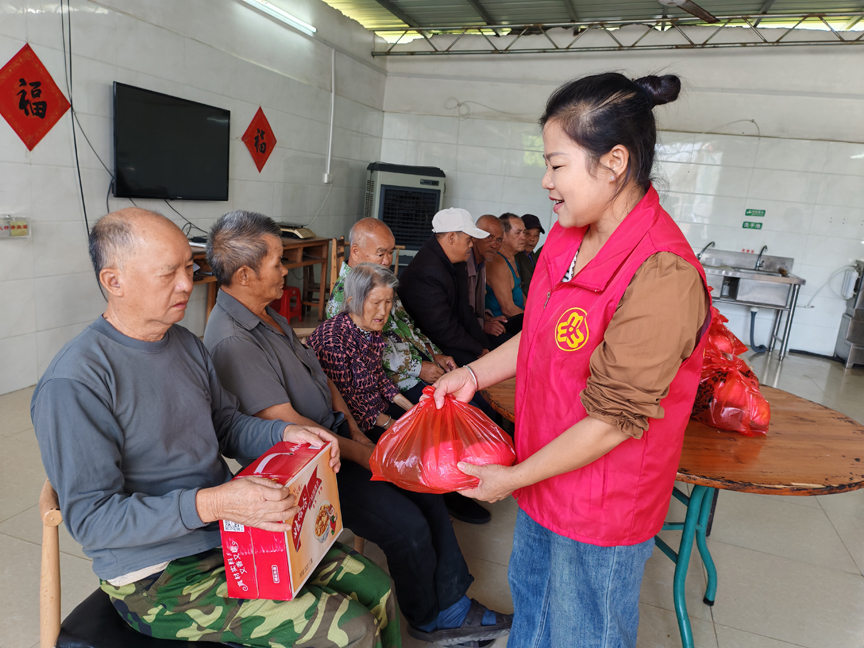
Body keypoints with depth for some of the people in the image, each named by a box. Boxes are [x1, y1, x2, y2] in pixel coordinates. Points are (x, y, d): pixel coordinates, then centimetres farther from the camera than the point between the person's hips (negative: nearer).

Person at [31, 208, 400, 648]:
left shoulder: (185, 343, 7)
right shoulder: (73, 383, -19)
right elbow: (90, 519, -20)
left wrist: (285, 434, -4)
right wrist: (210, 504, -31)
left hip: (233, 530, 7)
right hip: (159, 576, -7)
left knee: (374, 589, 0)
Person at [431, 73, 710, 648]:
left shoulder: (662, 277, -30)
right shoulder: (569, 235, -3)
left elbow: (613, 419, -26)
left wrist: (512, 478, -17)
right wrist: (474, 374, 1)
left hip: (601, 507, -7)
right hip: (544, 473, 7)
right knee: (529, 598, 29)